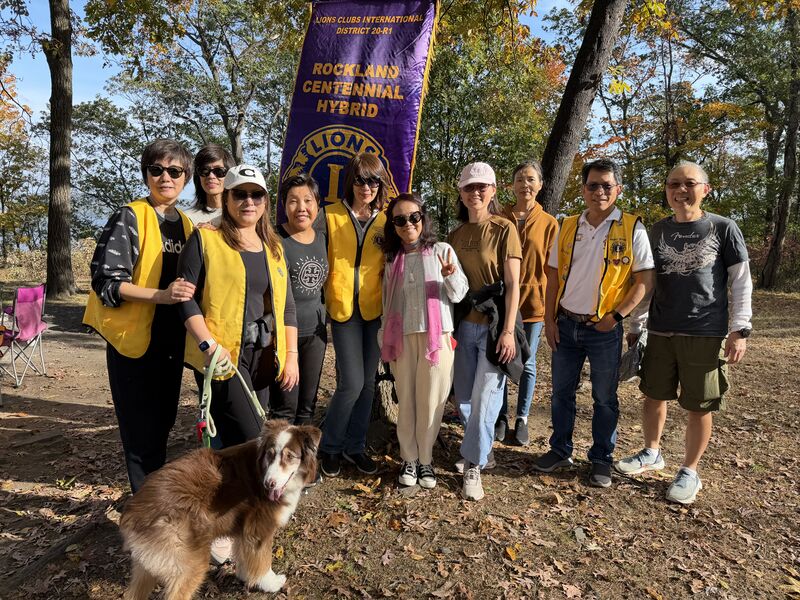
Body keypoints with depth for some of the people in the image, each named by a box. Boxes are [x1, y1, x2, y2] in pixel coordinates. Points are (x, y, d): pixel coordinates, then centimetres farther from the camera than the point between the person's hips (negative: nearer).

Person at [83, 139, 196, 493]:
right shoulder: (130, 218, -8)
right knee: (143, 431, -1)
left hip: (171, 341, 6)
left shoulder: (186, 224, 11)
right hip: (134, 338, -6)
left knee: (162, 423, 16)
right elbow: (106, 281, -14)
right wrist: (160, 295, -26)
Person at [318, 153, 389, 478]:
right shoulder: (331, 215, 0)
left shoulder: (385, 221, 7)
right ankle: (329, 446, 15)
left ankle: (355, 445, 26)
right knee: (352, 383, -8)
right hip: (343, 308, -3)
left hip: (375, 308, 3)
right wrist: (327, 299, -5)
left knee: (367, 381, 9)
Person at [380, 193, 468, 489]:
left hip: (436, 336, -2)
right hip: (402, 338, 2)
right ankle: (409, 459, 21)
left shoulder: (442, 250, 2)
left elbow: (458, 295, -2)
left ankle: (425, 459, 18)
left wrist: (451, 276, -22)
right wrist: (384, 340, 14)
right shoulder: (392, 259, 11)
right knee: (406, 400, 7)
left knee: (431, 400, 2)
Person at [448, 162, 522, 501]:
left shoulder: (504, 230, -6)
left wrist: (508, 331, -16)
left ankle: (473, 467, 9)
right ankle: (482, 452, 31)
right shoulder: (456, 235, 9)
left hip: (494, 325, -5)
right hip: (464, 324, 5)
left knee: (484, 397, -6)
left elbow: (513, 285, -10)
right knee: (464, 397, 10)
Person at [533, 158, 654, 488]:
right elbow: (554, 277, 8)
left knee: (604, 398, 9)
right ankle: (560, 450, 30)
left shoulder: (632, 229, -5)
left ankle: (601, 460, 25)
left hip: (604, 328, -3)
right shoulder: (567, 227, 5)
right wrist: (549, 320, 2)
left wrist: (617, 315, -14)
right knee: (561, 392, 13)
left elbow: (644, 280, -5)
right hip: (566, 325, 4)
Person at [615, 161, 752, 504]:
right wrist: (636, 326, 11)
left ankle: (689, 471, 22)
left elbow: (741, 282, -1)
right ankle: (651, 454, 33)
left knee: (699, 407, 5)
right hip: (660, 332, 3)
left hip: (705, 334, -3)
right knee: (654, 396, 12)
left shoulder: (723, 229, -2)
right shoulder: (658, 231, 8)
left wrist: (739, 329, -8)